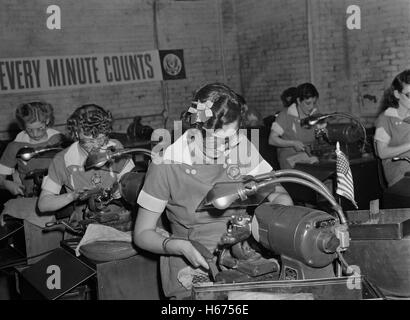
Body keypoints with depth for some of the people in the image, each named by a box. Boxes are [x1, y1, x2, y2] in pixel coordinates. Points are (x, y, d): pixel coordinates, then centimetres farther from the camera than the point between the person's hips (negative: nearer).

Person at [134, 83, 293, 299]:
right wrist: (179, 246, -22)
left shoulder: (243, 148, -3)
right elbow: (142, 234, -5)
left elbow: (278, 194, 8)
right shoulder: (167, 164, -13)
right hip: (192, 270, -3)